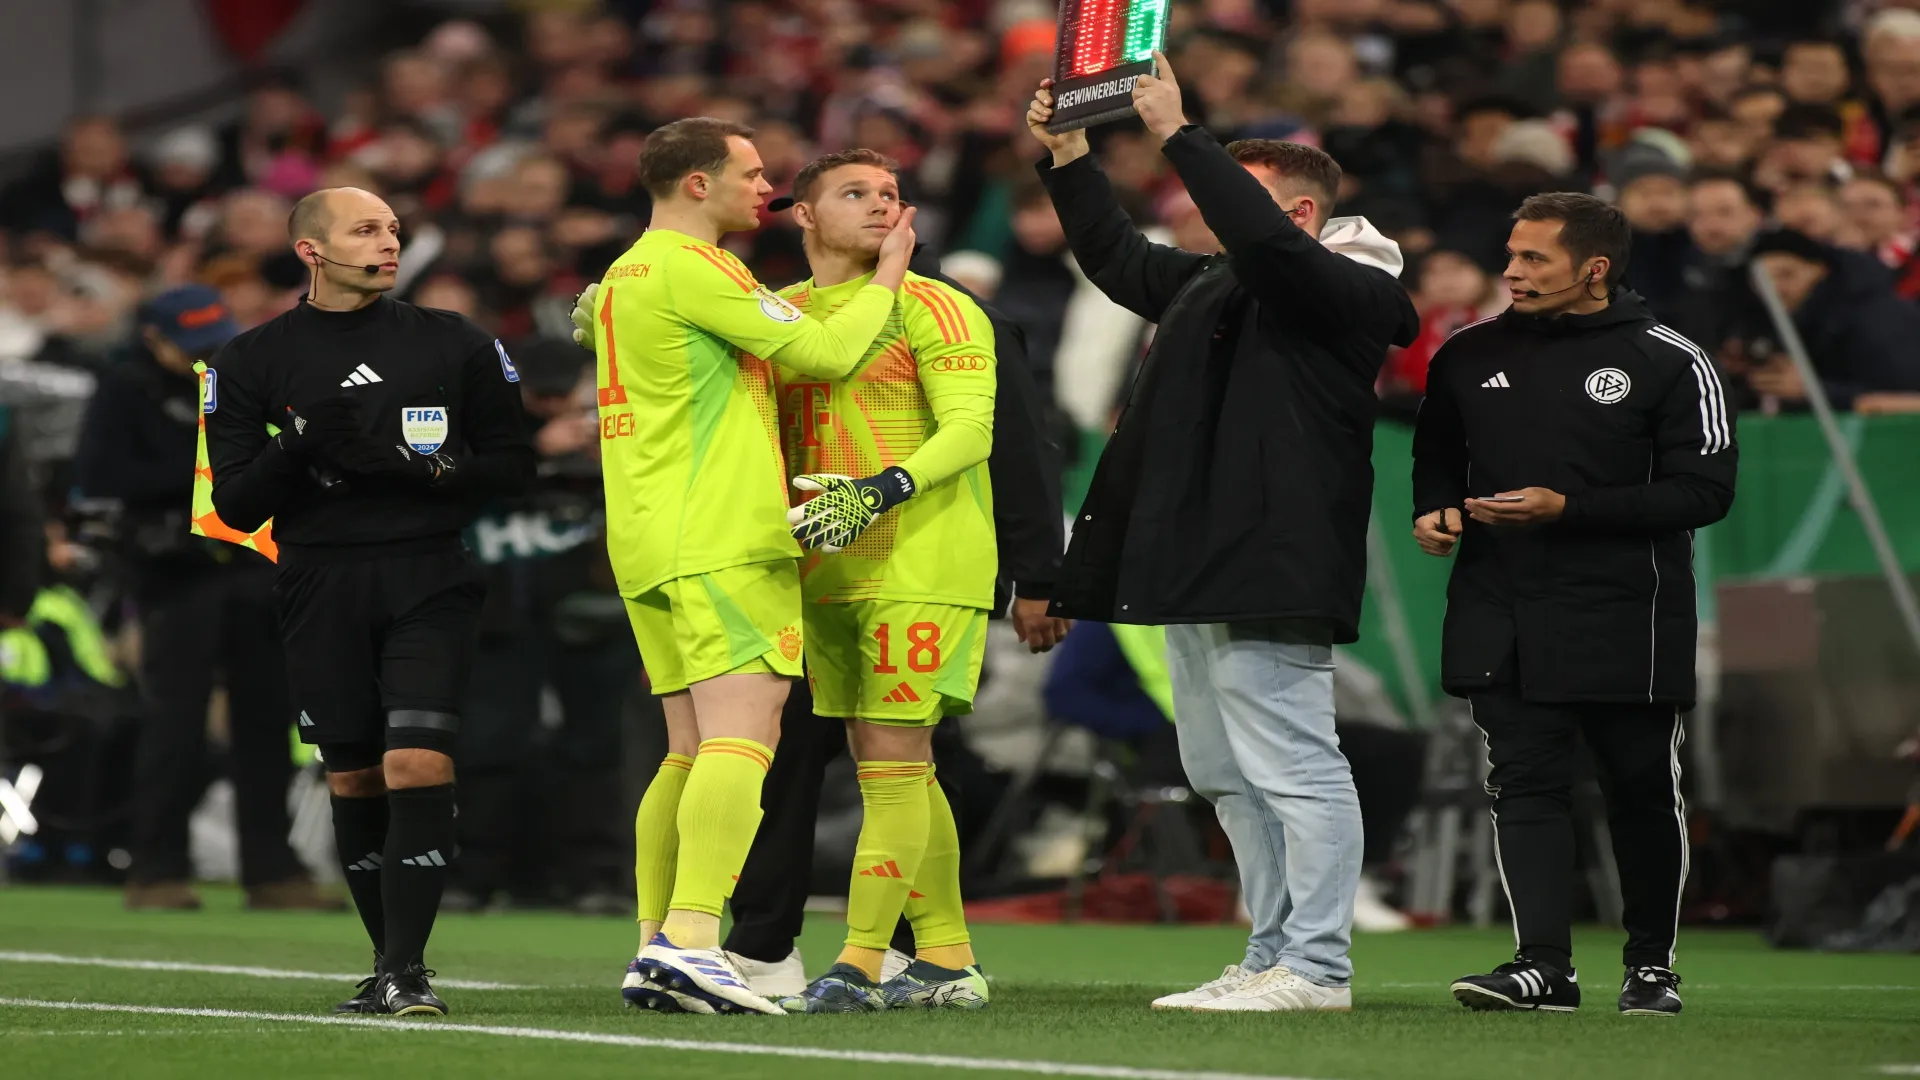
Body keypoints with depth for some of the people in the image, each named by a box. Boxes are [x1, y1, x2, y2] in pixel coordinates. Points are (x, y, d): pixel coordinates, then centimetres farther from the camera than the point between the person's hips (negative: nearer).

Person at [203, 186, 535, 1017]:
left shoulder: (454, 346, 8)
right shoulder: (254, 362, 7)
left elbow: (515, 465, 7)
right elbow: (234, 503, 4)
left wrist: (426, 468, -11)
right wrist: (297, 452, -15)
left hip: (428, 580, -1)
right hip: (320, 586, 1)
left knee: (417, 767, -15)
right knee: (354, 781, 6)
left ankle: (405, 970, -15)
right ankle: (389, 958, 20)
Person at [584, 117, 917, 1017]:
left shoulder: (623, 275, 21)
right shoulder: (692, 267, -9)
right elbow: (826, 353, -8)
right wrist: (886, 277, 5)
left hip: (648, 551, 10)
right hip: (725, 539, -10)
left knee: (693, 753, 10)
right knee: (741, 740, -17)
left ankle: (655, 951, 7)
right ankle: (691, 941, -28)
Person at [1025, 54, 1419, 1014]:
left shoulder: (1346, 292, -8)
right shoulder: (1211, 286, 20)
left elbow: (1262, 239, -26)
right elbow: (1117, 256, 33)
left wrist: (1177, 133, -24)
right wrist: (1066, 156, 22)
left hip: (1269, 570, -10)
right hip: (1198, 572, 10)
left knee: (1289, 764, -11)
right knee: (1224, 773, 13)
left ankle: (1316, 968, -11)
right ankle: (1273, 958, 18)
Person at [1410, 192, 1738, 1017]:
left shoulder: (1669, 364, -4)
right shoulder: (1470, 356, 10)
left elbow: (1704, 490, -9)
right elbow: (1436, 454, 25)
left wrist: (1569, 508, -16)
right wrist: (1436, 510, 1)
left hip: (1626, 619, -3)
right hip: (1501, 616, 3)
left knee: (1642, 790, 6)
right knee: (1525, 784, -8)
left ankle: (1653, 963, 21)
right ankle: (1544, 964, -11)